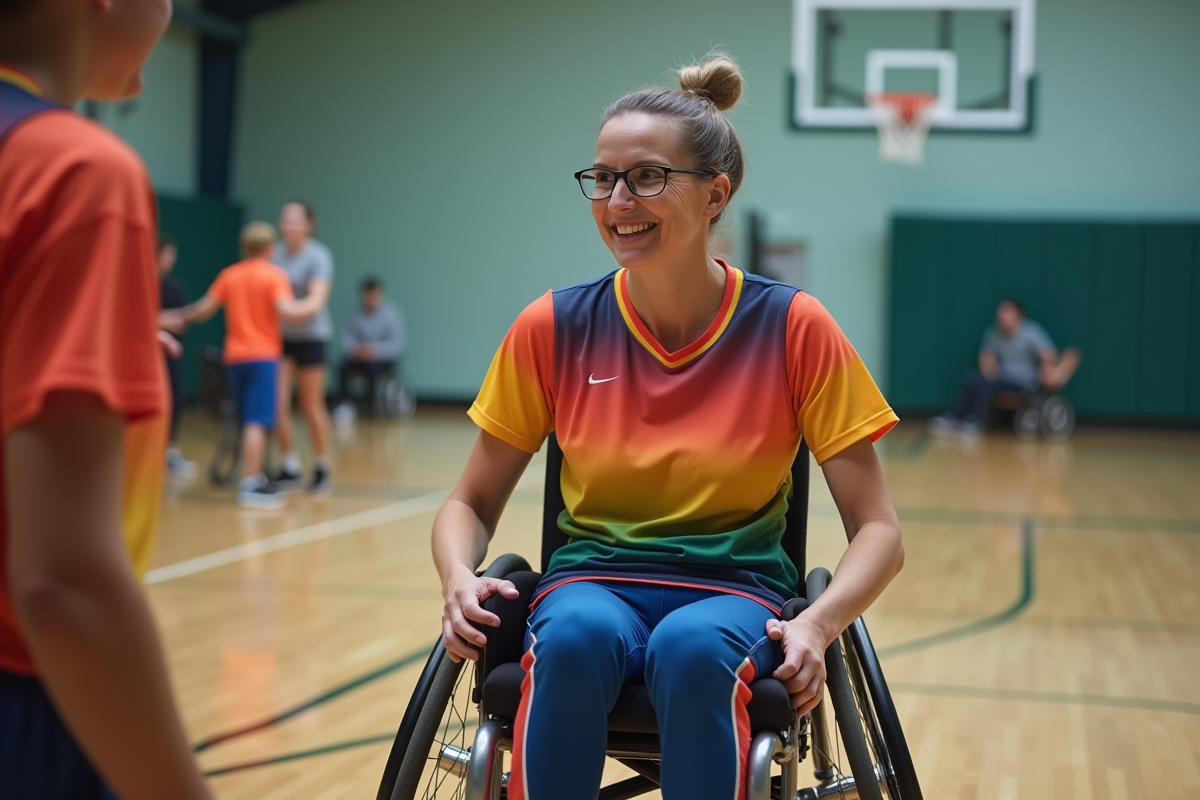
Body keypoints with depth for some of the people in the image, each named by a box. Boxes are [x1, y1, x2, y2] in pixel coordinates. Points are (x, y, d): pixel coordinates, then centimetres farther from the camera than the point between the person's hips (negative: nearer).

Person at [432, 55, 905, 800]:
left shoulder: (794, 328, -6)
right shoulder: (553, 328, -1)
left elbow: (878, 530, -4)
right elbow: (471, 504, 7)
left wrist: (815, 626, -23)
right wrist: (461, 578, -15)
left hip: (733, 590, -1)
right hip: (594, 581, 1)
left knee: (694, 647, -36)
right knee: (575, 636, -34)